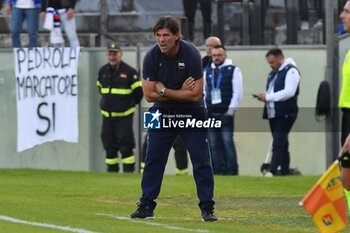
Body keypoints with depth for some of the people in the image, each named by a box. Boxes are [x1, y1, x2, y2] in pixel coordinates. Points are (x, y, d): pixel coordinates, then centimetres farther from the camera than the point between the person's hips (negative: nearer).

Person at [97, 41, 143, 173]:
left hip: (124, 116, -6)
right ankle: (112, 172, 17)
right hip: (107, 116, 6)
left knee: (126, 146, -9)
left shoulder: (129, 72, -10)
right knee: (109, 146, 9)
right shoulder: (103, 71, 8)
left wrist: (130, 104, 3)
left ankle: (129, 172, -7)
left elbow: (139, 90, -5)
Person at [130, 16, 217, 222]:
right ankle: (146, 207, 9)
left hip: (192, 114, -2)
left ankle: (207, 208, 2)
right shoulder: (151, 57, -13)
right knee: (153, 159, 1)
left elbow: (195, 95, -23)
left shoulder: (191, 54, -20)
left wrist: (164, 91, -21)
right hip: (163, 113, 2)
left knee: (202, 160, -5)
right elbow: (149, 94, -12)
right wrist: (181, 92, -18)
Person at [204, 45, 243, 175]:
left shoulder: (233, 71, -1)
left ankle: (232, 169, -8)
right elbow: (203, 92, 21)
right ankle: (218, 169, 7)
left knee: (227, 142, -10)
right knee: (213, 144, 3)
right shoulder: (208, 72, 16)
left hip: (225, 114, -5)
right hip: (210, 114, 5)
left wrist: (231, 110, -10)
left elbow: (238, 93, -6)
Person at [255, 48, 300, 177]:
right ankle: (285, 171, 12)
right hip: (273, 113, 9)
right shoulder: (273, 73, 21)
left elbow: (289, 92, -19)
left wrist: (268, 96, -17)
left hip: (285, 114, -9)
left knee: (278, 144, -16)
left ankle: (272, 171, -24)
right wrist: (263, 97, 3)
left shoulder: (291, 71, -8)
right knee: (281, 145, 10)